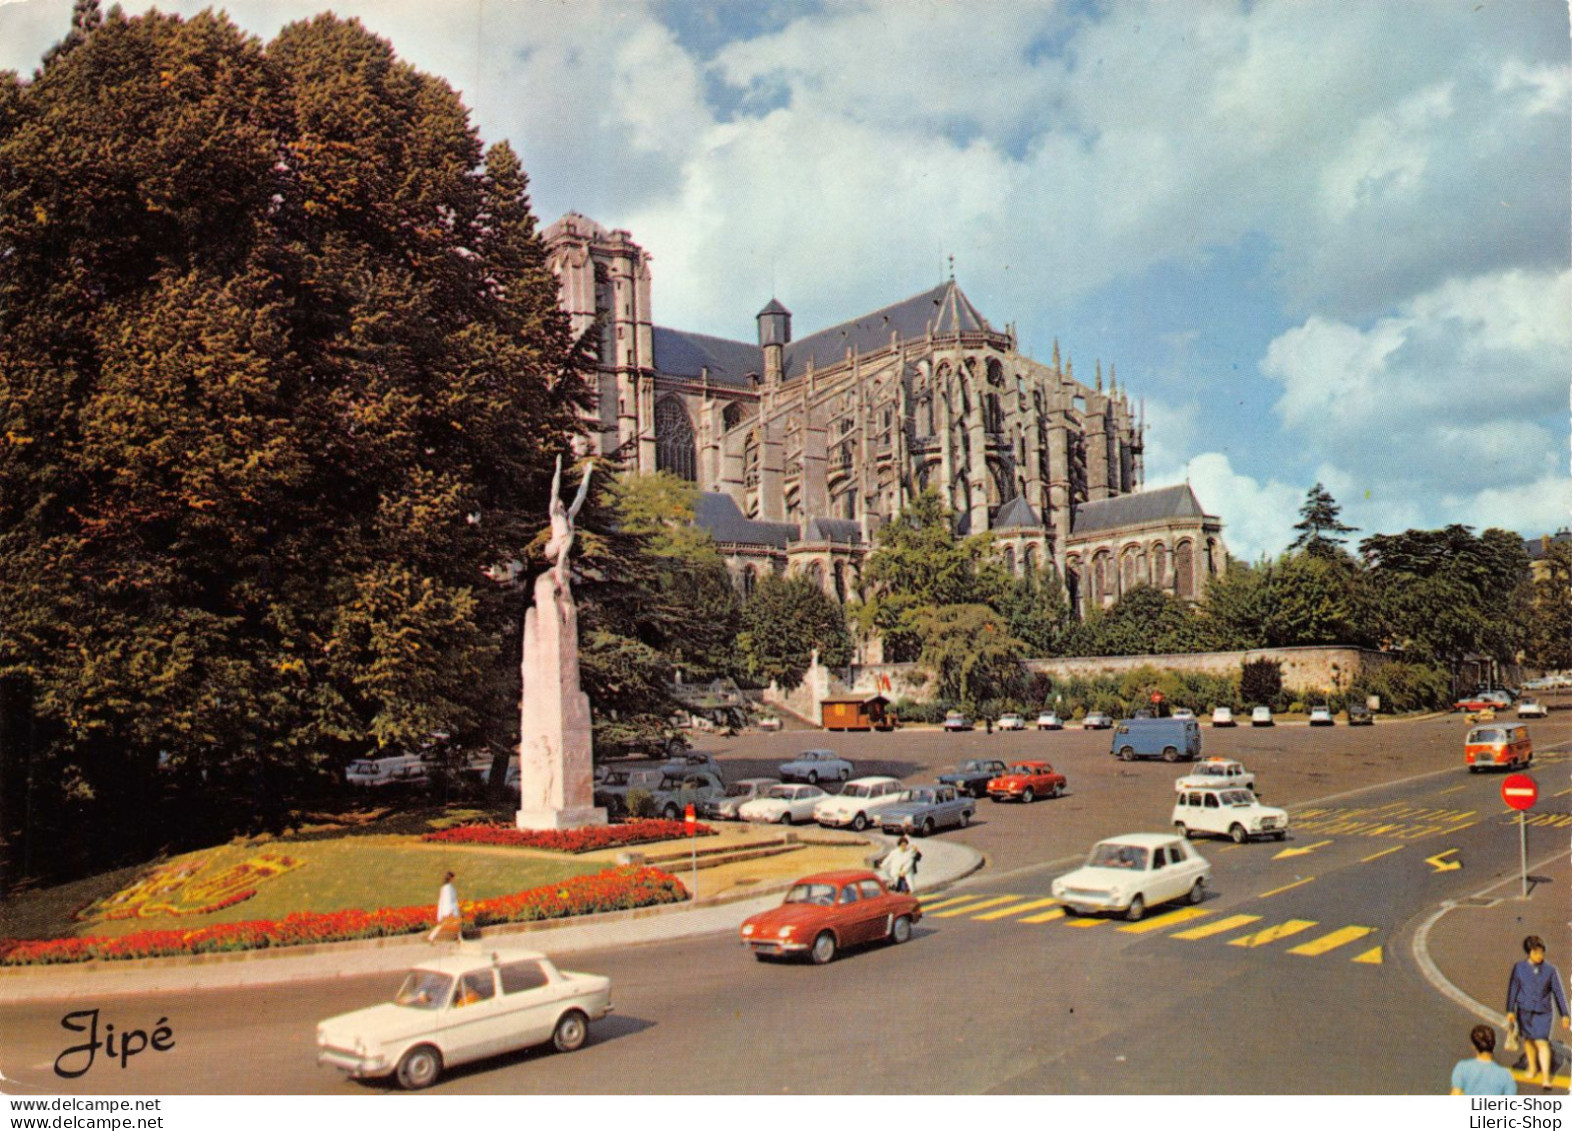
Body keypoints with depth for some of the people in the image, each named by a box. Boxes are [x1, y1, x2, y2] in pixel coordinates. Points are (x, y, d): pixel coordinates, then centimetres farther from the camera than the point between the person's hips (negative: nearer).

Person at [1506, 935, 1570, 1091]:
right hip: (1524, 1011, 2)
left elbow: (1559, 992, 2)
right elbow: (1513, 989, 1)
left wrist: (1564, 1015, 4)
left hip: (1543, 1012, -2)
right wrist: (1510, 1010, 1)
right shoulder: (1519, 968, -4)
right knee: (1529, 1040, 16)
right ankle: (1532, 1067, 36)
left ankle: (1545, 1076, -2)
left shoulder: (1550, 970, -5)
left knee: (1542, 1042, -9)